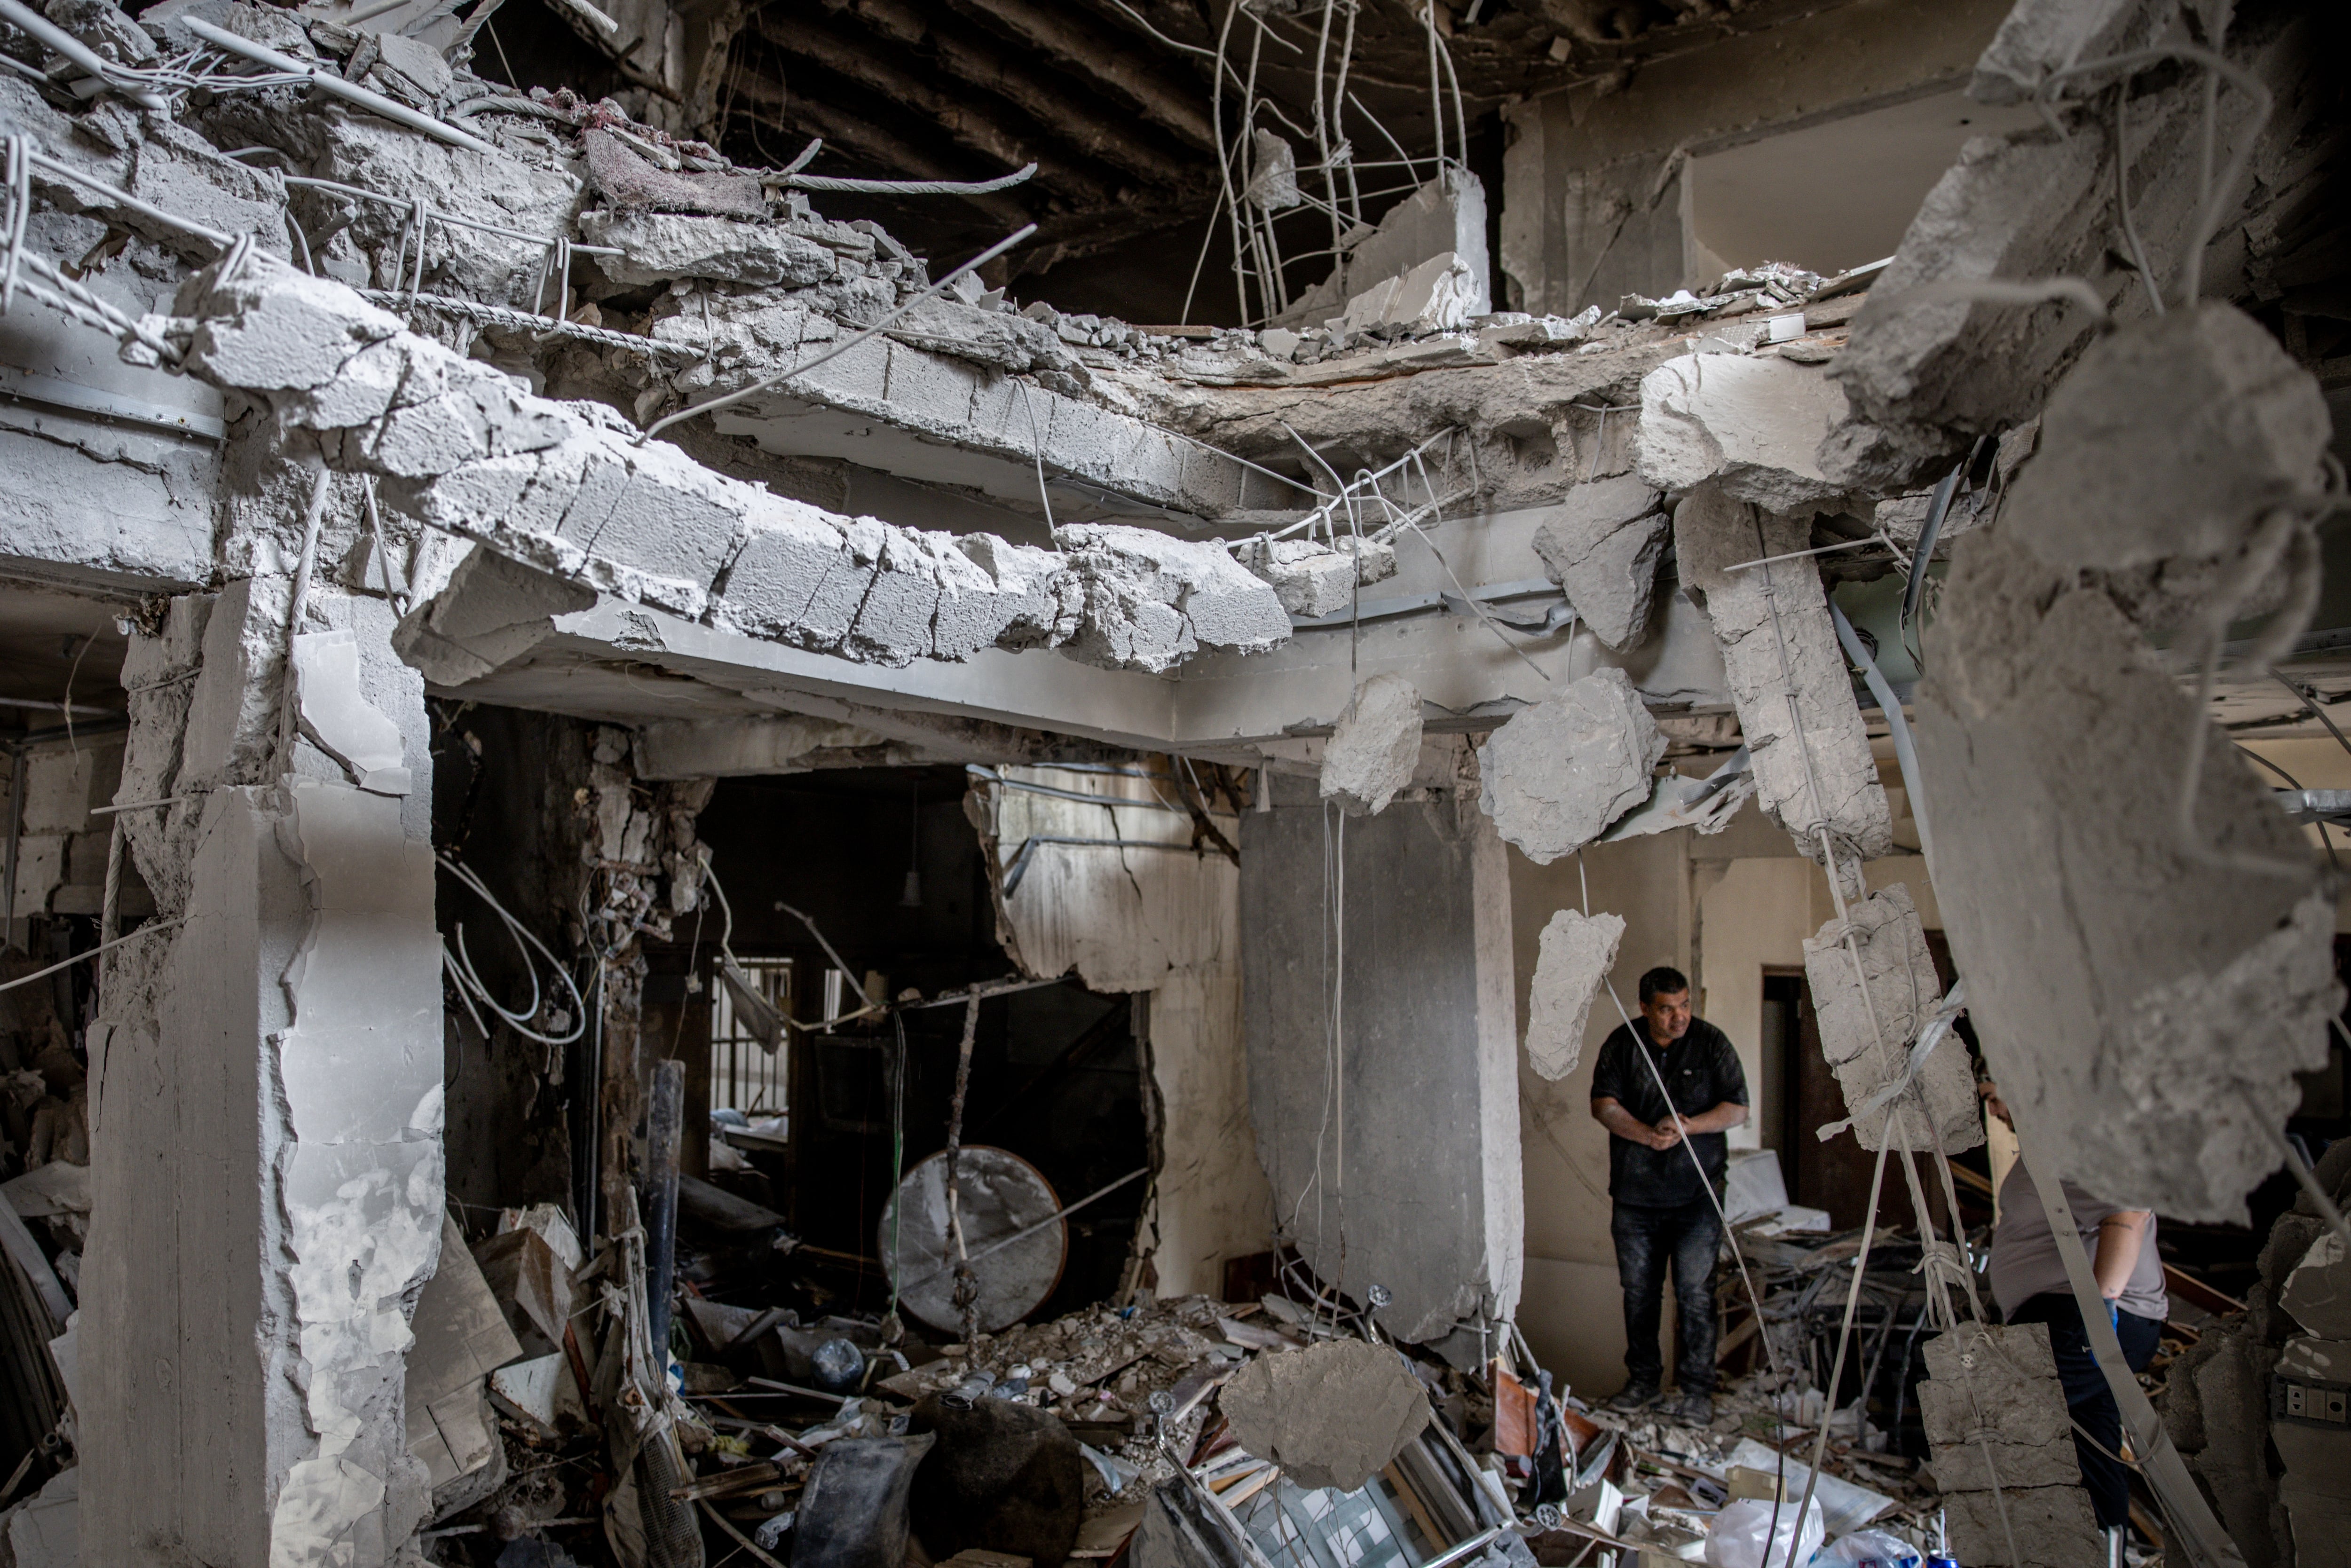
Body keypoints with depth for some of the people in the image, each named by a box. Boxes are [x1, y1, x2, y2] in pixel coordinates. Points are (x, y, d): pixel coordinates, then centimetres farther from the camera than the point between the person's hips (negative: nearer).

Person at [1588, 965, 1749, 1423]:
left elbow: (1738, 1109, -3)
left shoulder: (1711, 1042, -2)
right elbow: (1603, 1103, -4)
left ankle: (1697, 1388, 10)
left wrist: (1688, 1126, -18)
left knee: (1695, 1294, -2)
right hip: (1634, 1193, 2)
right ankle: (1643, 1381, 24)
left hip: (1696, 1195, -2)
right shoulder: (1623, 1043, 1)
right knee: (1638, 1293, 10)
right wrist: (1646, 1134, -19)